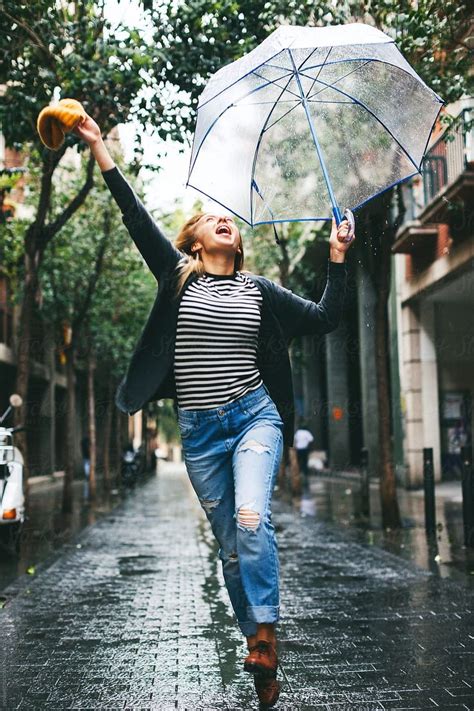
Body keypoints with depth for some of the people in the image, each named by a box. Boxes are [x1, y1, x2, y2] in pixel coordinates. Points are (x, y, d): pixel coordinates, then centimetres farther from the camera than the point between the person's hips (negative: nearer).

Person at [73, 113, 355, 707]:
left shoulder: (258, 289, 9)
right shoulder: (178, 276, 6)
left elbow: (324, 319, 10)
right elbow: (136, 217, 0)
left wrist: (337, 256, 3)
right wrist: (99, 148, -3)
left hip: (253, 415, 0)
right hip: (199, 429, 1)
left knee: (251, 520, -24)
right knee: (230, 544, 6)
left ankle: (265, 636, -12)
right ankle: (259, 651, 19)